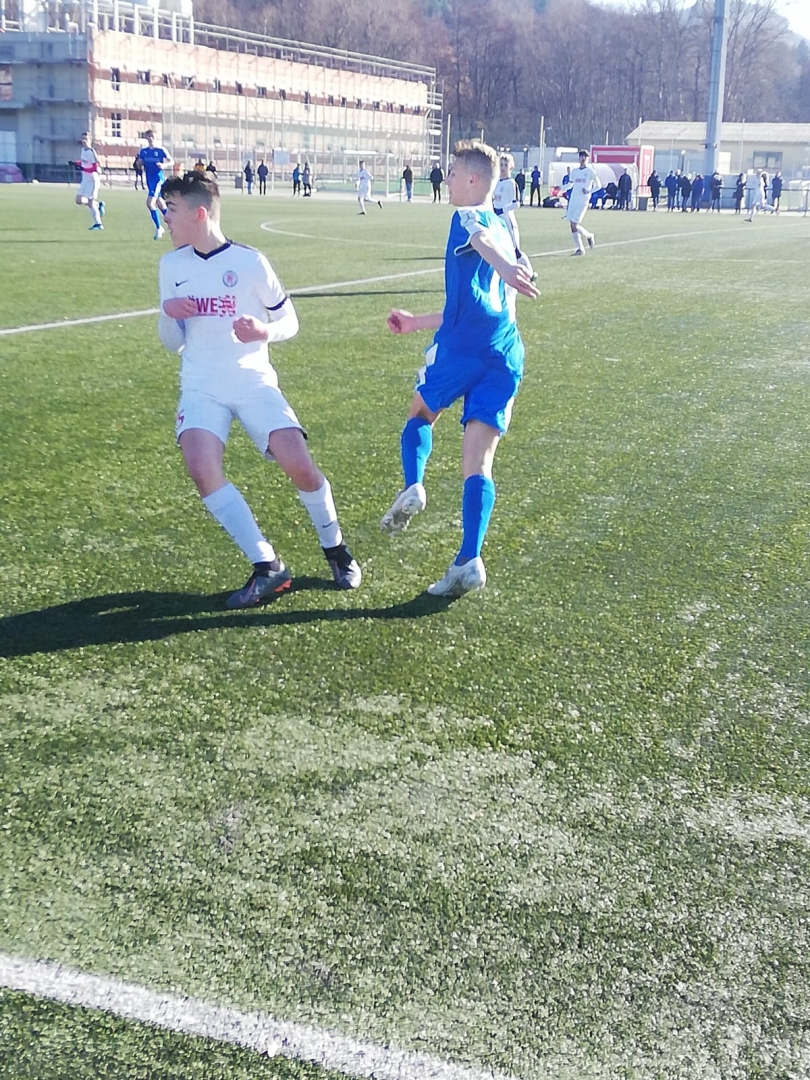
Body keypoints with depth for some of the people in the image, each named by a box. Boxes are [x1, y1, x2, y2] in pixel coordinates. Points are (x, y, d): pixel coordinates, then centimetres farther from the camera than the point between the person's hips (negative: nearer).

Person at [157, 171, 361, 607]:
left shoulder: (249, 261, -3)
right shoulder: (171, 265, 9)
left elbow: (289, 322, 5)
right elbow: (173, 343, 14)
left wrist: (264, 331, -18)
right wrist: (167, 314, -9)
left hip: (253, 380, -2)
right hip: (201, 386, 3)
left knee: (299, 465, -17)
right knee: (201, 468, -25)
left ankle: (335, 548, 12)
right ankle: (267, 567, -16)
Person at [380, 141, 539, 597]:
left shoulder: (467, 217, 4)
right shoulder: (504, 227, 28)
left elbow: (481, 240, -23)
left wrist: (504, 268, -47)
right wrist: (418, 322, 45)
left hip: (461, 348, -5)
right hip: (505, 354, 6)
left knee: (421, 415, 23)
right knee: (479, 462, 1)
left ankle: (413, 487, -1)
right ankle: (470, 561, -10)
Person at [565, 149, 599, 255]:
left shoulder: (590, 171, -2)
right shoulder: (575, 171, 13)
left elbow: (598, 185, 0)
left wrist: (589, 191, -16)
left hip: (583, 202, -6)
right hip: (573, 200, 6)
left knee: (574, 225, -12)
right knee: (572, 225, 2)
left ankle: (589, 235, 15)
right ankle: (580, 249, 11)